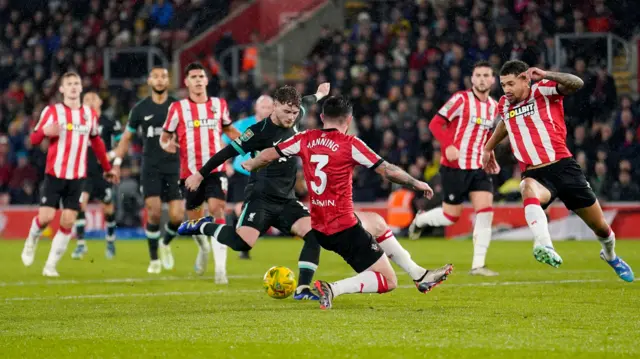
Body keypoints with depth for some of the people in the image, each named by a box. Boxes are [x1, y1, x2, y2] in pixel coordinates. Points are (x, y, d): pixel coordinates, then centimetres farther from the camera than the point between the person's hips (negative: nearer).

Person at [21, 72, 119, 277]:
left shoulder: (90, 114, 9)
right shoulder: (52, 111, -3)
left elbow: (97, 143, 21)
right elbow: (34, 139, -3)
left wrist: (107, 168, 23)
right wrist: (45, 131, -25)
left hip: (77, 177, 3)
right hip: (55, 174, -3)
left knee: (68, 221, -5)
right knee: (46, 216, -12)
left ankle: (51, 265, 4)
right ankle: (31, 242, 21)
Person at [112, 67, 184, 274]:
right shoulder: (140, 109, 3)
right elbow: (126, 138, 12)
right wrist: (117, 163, 4)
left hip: (174, 168, 0)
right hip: (150, 169, 0)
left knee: (177, 217, -8)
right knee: (154, 214, -13)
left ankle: (166, 244, 25)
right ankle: (154, 259, 5)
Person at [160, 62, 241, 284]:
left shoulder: (219, 105, 7)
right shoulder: (178, 108, 1)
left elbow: (228, 129, 23)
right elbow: (165, 136, 6)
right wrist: (167, 145, -17)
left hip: (215, 170, 0)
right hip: (190, 172, 0)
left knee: (217, 209, -20)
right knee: (194, 219, 10)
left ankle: (220, 267, -24)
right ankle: (203, 248, 45)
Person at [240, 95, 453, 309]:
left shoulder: (305, 139, 3)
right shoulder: (350, 144, -11)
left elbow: (268, 156, 11)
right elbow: (388, 171, -8)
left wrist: (249, 165, 32)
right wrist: (417, 184, 8)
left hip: (319, 230, 7)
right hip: (345, 229, -7)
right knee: (388, 281, -2)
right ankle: (333, 289, -22)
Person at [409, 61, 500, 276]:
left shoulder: (494, 106, 9)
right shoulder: (461, 99, -10)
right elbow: (435, 124, -11)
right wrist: (448, 145, -25)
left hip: (478, 168, 5)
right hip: (455, 167, -5)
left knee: (486, 211, -10)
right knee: (451, 216, 1)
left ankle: (478, 265, -6)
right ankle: (420, 220, 34)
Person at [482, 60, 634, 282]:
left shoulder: (543, 91, -4)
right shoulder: (504, 105, 11)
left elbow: (576, 83, -23)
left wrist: (545, 75, -35)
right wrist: (488, 147, 44)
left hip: (563, 167, -2)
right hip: (534, 174, 2)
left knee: (601, 228, 8)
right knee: (529, 190, -39)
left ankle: (610, 255, 44)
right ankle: (545, 248, -60)